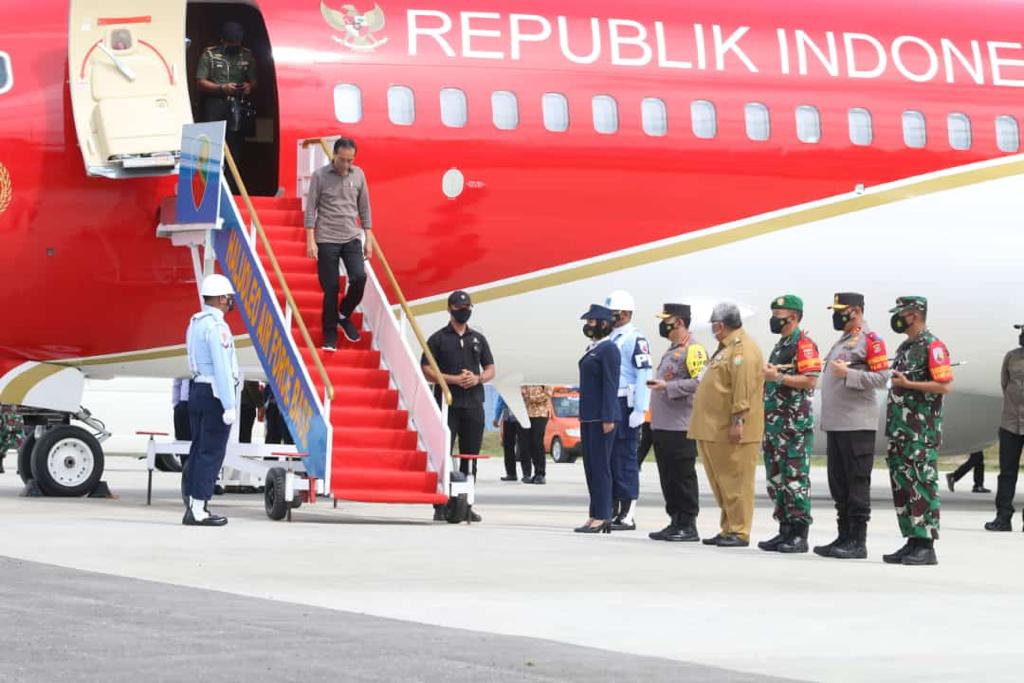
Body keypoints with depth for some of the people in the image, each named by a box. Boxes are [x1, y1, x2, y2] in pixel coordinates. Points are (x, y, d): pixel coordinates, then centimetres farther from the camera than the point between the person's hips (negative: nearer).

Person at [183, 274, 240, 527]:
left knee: (199, 449, 12)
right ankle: (198, 510, -8)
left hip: (197, 390, 9)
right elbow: (222, 369, -19)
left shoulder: (194, 323, 13)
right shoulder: (216, 327, -15)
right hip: (215, 394, -9)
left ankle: (193, 506, 13)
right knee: (211, 452, -6)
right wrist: (229, 406, -19)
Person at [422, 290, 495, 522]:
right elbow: (426, 370, -2)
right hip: (447, 404, -4)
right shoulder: (438, 338, 4)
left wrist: (477, 378, -5)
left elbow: (490, 370, 18)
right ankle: (440, 506, -7)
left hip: (474, 405, 4)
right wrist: (454, 379, -14)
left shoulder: (478, 339, 17)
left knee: (470, 456, 6)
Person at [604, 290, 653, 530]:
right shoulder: (611, 339, 19)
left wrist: (639, 410, -21)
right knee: (609, 459, 10)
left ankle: (628, 515, -4)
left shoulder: (635, 339, -10)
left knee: (625, 459, -7)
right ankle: (613, 511, 16)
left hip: (625, 406, -9)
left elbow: (644, 376, -16)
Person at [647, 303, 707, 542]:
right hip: (662, 425, 10)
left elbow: (700, 382, -21)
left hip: (680, 427, -10)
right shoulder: (671, 351, 21)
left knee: (683, 477, -6)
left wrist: (667, 386, -22)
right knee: (667, 478, 11)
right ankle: (675, 522, 16)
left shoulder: (693, 350, -11)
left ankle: (688, 525, -3)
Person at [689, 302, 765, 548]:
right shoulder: (727, 347, 21)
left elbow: (743, 387, -21)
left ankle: (739, 532, -7)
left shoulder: (742, 348, -13)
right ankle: (728, 529, 17)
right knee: (722, 483, 12)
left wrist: (738, 421, -25)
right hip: (715, 431, 10)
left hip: (733, 433, -10)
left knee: (735, 482, -8)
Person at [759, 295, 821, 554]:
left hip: (796, 424, -10)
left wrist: (778, 377, -19)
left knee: (795, 478, -9)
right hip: (775, 423, 10)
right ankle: (785, 530, 16)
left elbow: (811, 380, -19)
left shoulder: (803, 344, -9)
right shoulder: (780, 345, 21)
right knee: (776, 478, 11)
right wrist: (767, 376, 14)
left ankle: (799, 535, -7)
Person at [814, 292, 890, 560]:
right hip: (835, 424, 9)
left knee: (857, 484, -7)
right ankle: (844, 537, 17)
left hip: (857, 425, -9)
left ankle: (858, 542, -5)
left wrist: (848, 373, -21)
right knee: (838, 485, 11)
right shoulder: (842, 341, 21)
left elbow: (881, 377, -15)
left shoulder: (870, 340, -8)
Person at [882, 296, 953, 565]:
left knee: (923, 486, -9)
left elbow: (944, 385, -16)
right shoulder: (904, 348, 19)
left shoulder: (932, 346, -9)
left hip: (922, 432, -9)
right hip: (899, 431, 9)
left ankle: (926, 546, -8)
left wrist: (907, 384, -19)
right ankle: (913, 541, 15)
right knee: (901, 485, 9)